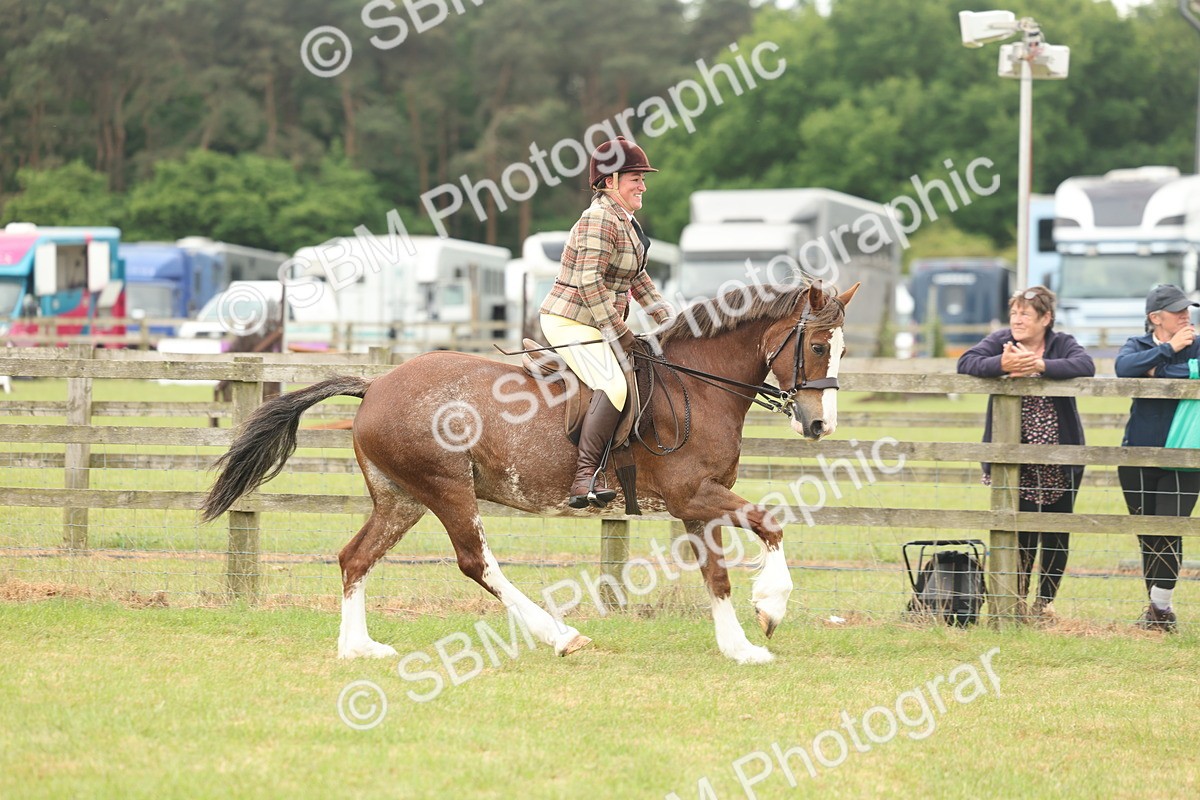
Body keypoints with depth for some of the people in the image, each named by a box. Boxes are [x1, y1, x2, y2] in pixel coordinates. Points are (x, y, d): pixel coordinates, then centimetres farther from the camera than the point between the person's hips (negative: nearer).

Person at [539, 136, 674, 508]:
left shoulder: (626, 221, 15)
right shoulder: (600, 220, -17)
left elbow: (636, 277, 24)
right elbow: (590, 282, -24)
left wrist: (668, 320, 18)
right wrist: (620, 336, -22)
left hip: (595, 323, 11)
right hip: (571, 321, -11)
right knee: (613, 386, -30)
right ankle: (584, 479, -37)